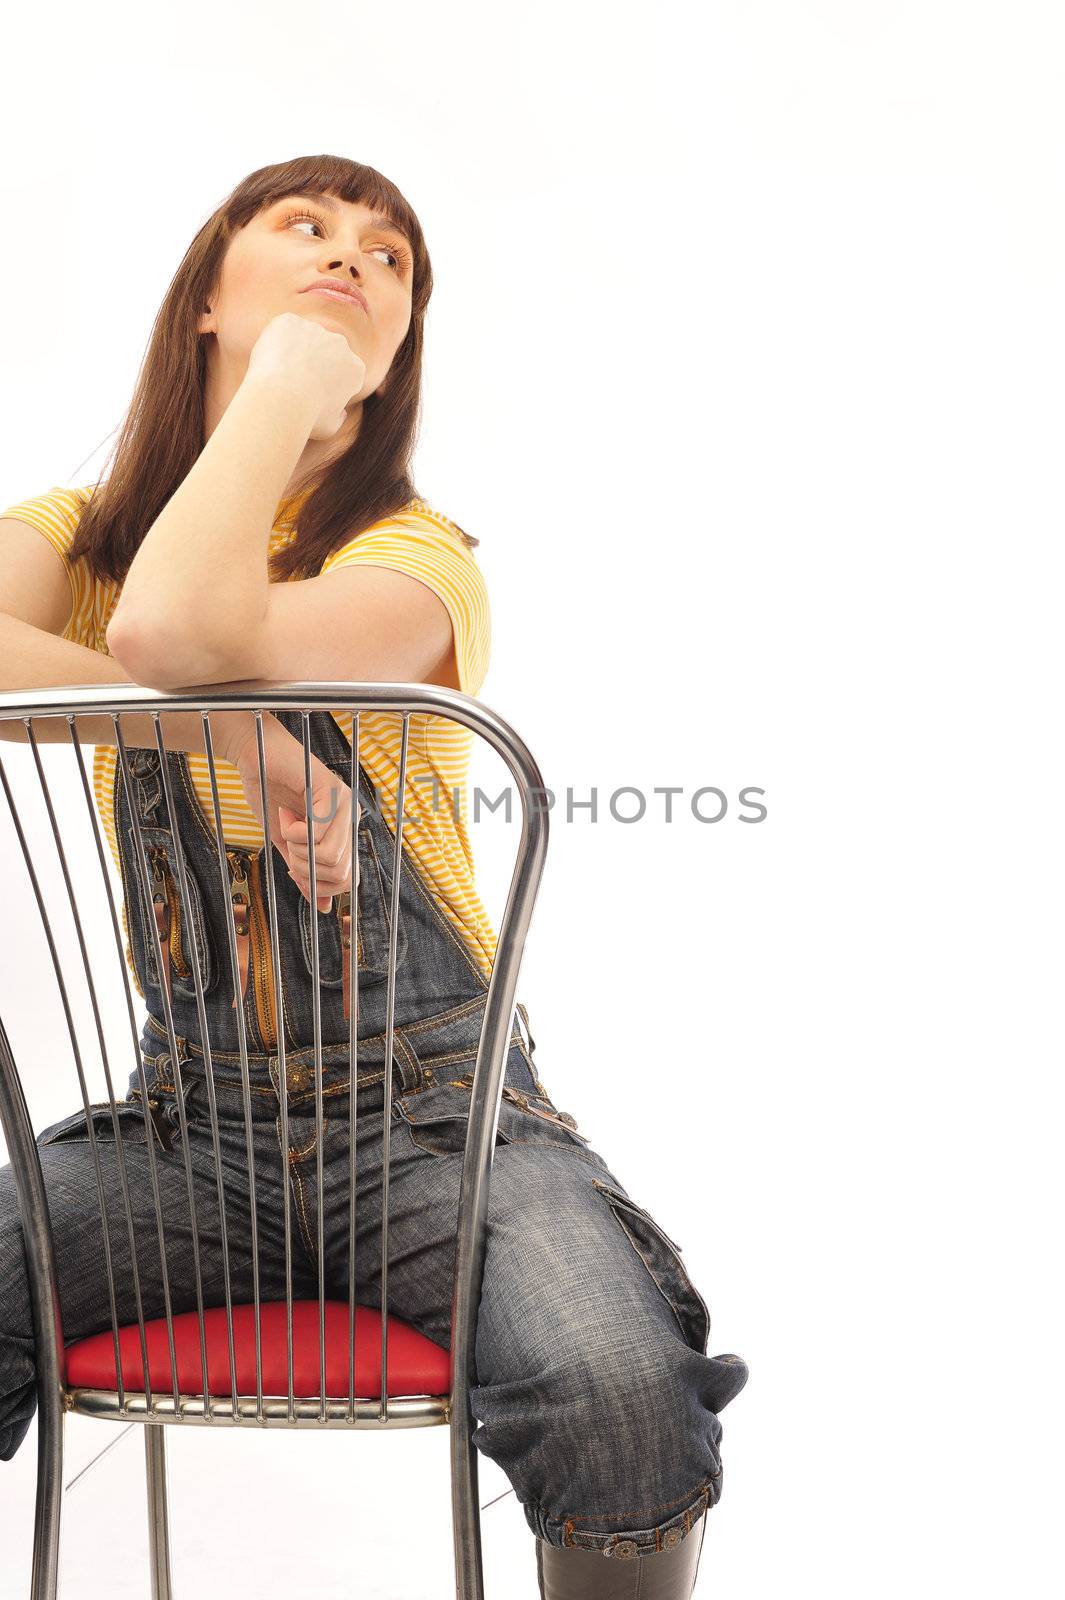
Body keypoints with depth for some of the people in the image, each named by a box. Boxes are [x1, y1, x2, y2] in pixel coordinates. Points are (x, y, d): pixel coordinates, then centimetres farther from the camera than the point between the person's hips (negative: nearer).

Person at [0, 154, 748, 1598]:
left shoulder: (420, 558, -6)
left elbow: (177, 636, -28)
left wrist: (295, 379, -14)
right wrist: (244, 735, -24)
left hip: (434, 1113, -2)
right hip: (191, 1119, 3)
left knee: (627, 1405, -29)